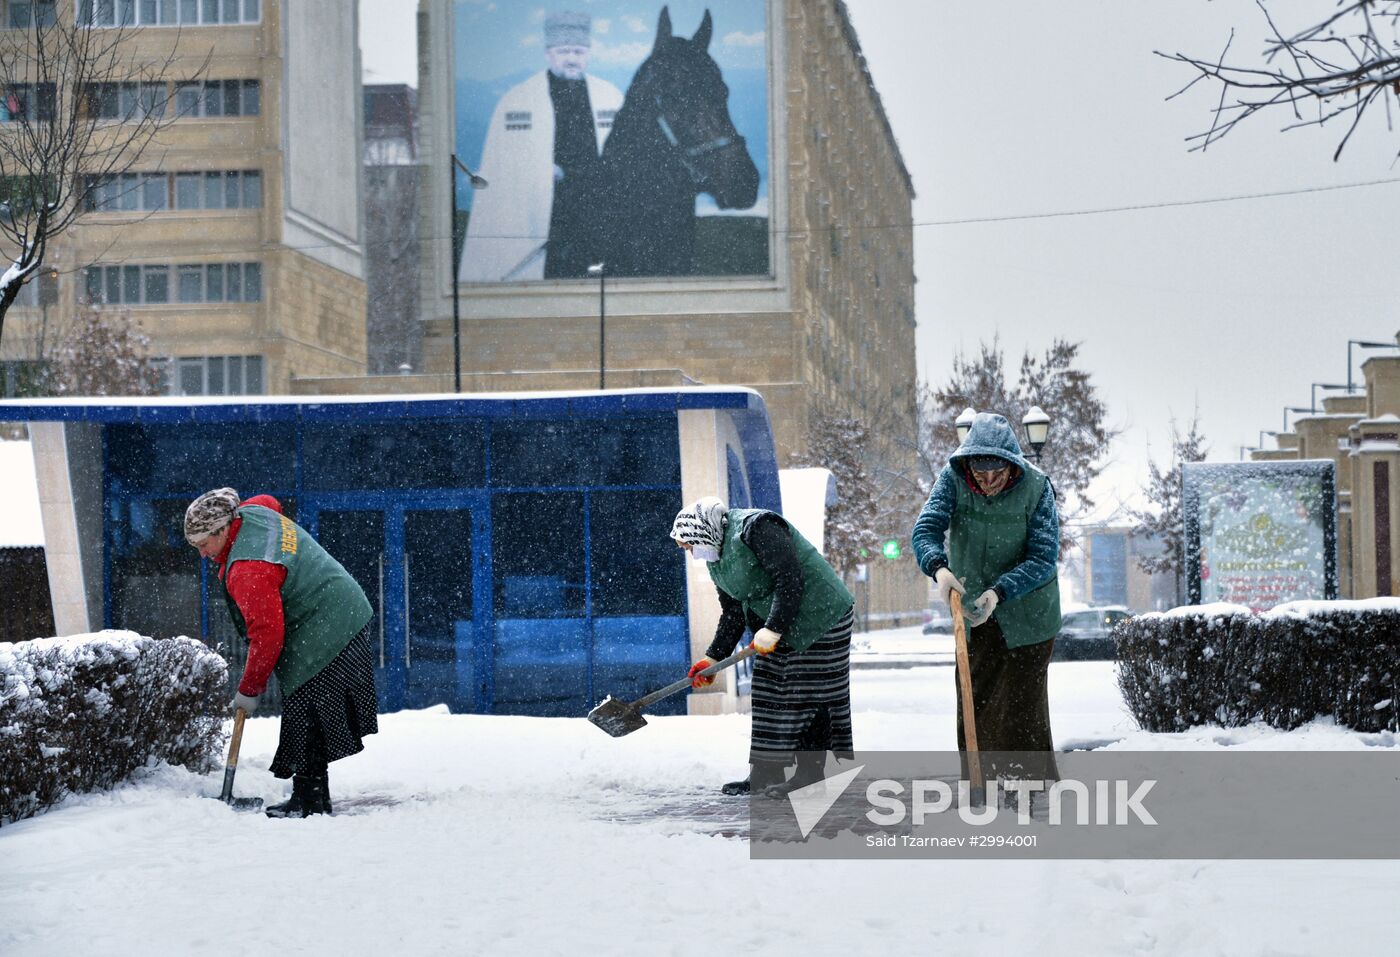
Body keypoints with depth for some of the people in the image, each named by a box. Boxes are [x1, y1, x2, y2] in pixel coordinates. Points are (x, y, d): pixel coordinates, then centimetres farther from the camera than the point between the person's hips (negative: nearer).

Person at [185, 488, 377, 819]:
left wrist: (249, 691, -11)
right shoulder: (251, 512, 3)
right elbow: (270, 501, 30)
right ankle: (310, 798, 14)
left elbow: (267, 634, -24)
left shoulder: (248, 571, -25)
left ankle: (310, 801, -5)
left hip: (323, 638, -11)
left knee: (305, 715, -8)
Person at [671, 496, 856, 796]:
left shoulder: (756, 527, -20)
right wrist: (712, 659, 6)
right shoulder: (717, 562, 10)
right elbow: (732, 614, 14)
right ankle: (766, 773, 10)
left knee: (809, 697, -7)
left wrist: (773, 628, -27)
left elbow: (790, 579, -25)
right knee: (769, 694, 7)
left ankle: (810, 772, -3)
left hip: (821, 620, -10)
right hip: (778, 626, 10)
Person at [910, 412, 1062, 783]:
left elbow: (1043, 559, -22)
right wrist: (938, 568, -44)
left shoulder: (1036, 487, -20)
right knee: (973, 700, 9)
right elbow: (926, 529, -23)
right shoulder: (953, 478, -14)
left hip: (1026, 614, -3)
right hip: (973, 613, 3)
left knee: (1023, 703, -5)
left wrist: (999, 592, -36)